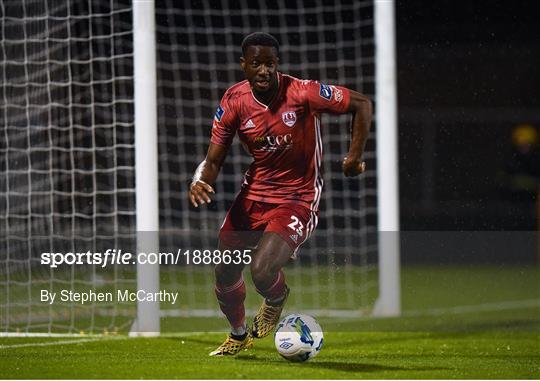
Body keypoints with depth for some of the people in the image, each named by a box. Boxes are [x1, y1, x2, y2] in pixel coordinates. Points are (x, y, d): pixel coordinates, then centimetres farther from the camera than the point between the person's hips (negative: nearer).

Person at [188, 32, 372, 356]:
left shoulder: (302, 93, -20)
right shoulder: (234, 101, -7)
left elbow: (362, 104, -10)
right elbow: (214, 160, -1)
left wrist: (355, 156, -12)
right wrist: (200, 181, -23)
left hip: (298, 199, -5)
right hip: (254, 193, 5)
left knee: (262, 272, -23)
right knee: (224, 275, 5)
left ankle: (277, 298, 18)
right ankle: (238, 335, 38)